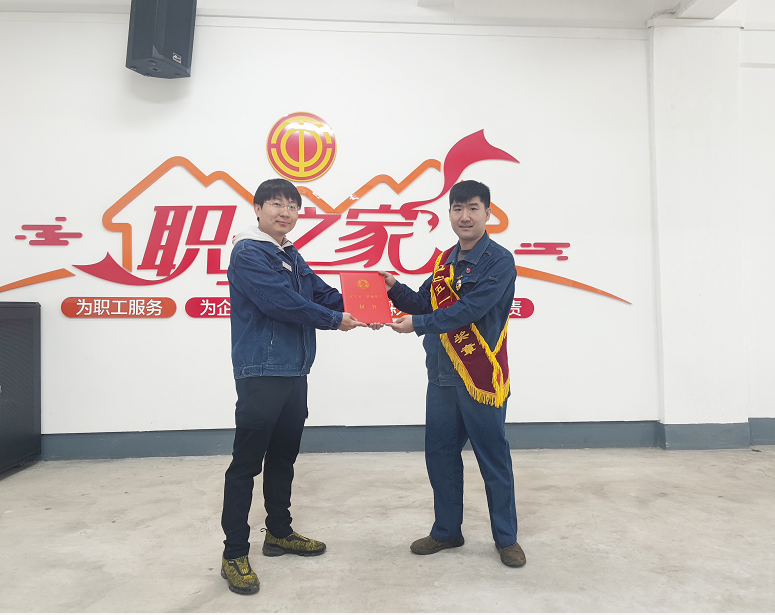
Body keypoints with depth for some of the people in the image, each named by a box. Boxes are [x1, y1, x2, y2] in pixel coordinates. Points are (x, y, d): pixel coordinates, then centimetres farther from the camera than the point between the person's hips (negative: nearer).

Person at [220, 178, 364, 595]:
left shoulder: (292, 257, 16)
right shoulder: (248, 254, -11)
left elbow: (323, 293, 12)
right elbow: (283, 303, -20)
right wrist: (335, 320, -10)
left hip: (294, 372, 9)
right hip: (260, 374, -8)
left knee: (283, 457, 18)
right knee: (247, 463, 0)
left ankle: (279, 533, 33)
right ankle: (235, 554, 12)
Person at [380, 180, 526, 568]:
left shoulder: (499, 261, -10)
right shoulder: (446, 261, 13)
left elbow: (470, 310, -20)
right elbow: (426, 304, 14)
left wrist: (418, 324, -18)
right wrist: (395, 288, -2)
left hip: (481, 376, -7)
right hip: (441, 376, 7)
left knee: (493, 459, 7)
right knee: (440, 455, 14)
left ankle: (506, 538, 26)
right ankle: (447, 531, 32)